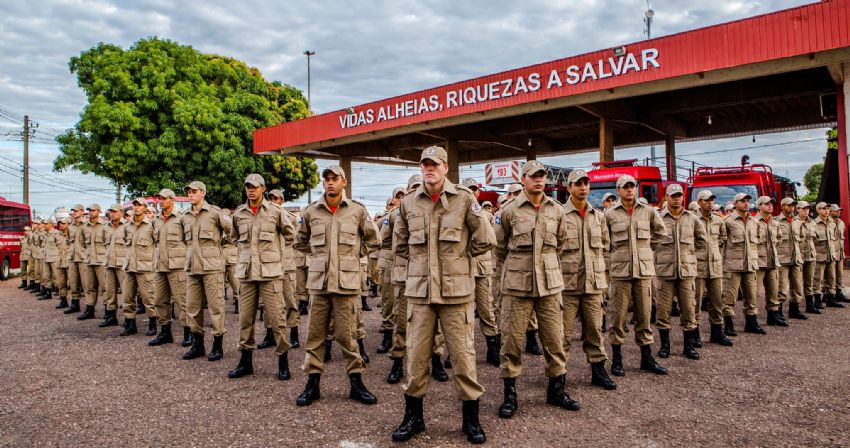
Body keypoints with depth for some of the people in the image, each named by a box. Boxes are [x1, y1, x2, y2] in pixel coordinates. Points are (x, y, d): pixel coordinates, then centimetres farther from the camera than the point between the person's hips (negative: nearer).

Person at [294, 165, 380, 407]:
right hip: (318, 280, 2)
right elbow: (300, 242, 19)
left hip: (347, 281, -2)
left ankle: (356, 382, 17)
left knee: (346, 334, 3)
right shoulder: (311, 212, 4)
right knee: (315, 333, 8)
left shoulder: (358, 211, 0)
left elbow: (372, 241, 12)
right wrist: (320, 253, 12)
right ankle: (313, 383, 20)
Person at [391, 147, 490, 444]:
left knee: (463, 355, 5)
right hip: (419, 290, 2)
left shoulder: (464, 199, -3)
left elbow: (485, 239, 2)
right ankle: (413, 416, 25)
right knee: (416, 355, 8)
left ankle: (471, 419, 22)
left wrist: (460, 257, 6)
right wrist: (415, 265, 11)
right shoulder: (408, 203, 6)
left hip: (457, 290, -2)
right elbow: (399, 244, 20)